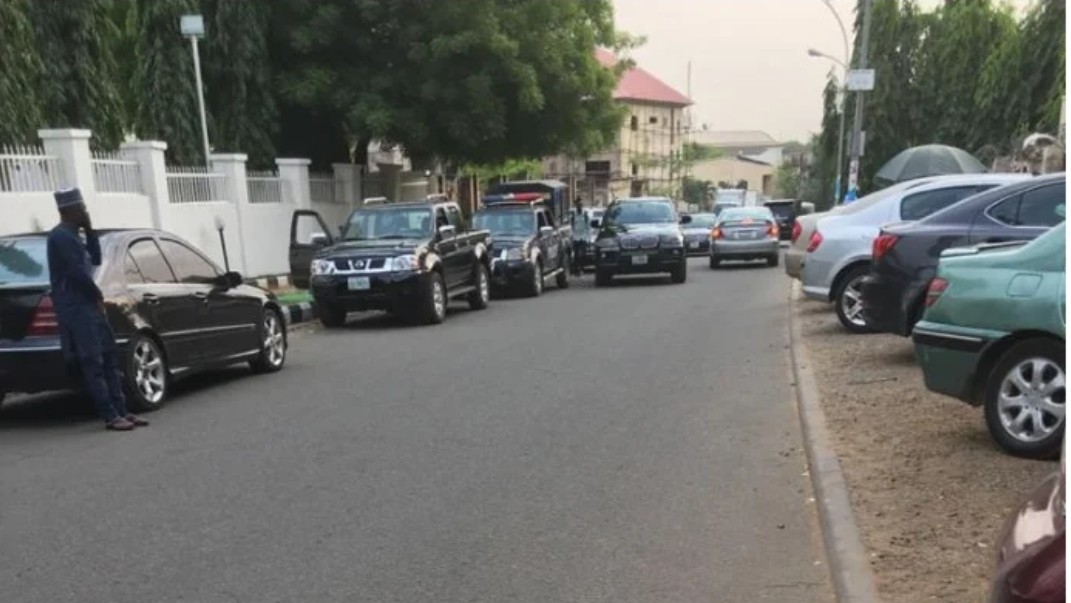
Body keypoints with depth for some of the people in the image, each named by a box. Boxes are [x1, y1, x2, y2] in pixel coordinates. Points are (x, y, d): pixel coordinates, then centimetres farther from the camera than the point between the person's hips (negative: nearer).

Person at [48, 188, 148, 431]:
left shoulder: (72, 235, 18)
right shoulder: (61, 236, -12)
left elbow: (95, 259, 19)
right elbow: (77, 271, -18)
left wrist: (89, 230, 10)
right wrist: (98, 295, -6)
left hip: (88, 305, 10)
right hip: (75, 308, -10)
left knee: (110, 359, 8)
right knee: (92, 364, -9)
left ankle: (121, 411, 11)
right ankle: (110, 417, -8)